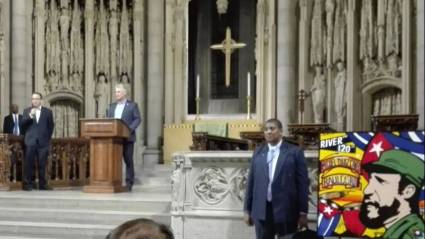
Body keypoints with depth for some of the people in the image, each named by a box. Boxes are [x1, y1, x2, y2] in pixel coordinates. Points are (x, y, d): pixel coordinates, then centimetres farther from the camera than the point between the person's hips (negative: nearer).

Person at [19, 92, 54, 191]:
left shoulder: (48, 111, 9)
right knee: (29, 164, -3)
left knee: (42, 164, 1)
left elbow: (51, 126, 11)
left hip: (43, 142, 0)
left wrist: (48, 137, 5)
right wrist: (30, 116, -13)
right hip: (30, 141, 0)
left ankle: (42, 184, 6)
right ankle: (27, 184, 1)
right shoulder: (27, 111, 11)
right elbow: (22, 124, 1)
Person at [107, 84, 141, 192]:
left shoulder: (132, 105, 5)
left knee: (128, 160, -2)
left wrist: (130, 129, -18)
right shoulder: (112, 106, 19)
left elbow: (137, 119, -4)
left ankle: (129, 183, 2)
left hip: (127, 137, -4)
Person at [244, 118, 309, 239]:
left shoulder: (294, 152, 0)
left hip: (286, 210, -3)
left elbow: (302, 183, -2)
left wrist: (303, 212, -6)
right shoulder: (258, 153, 11)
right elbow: (251, 181, 11)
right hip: (261, 211, 3)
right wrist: (247, 210, 8)